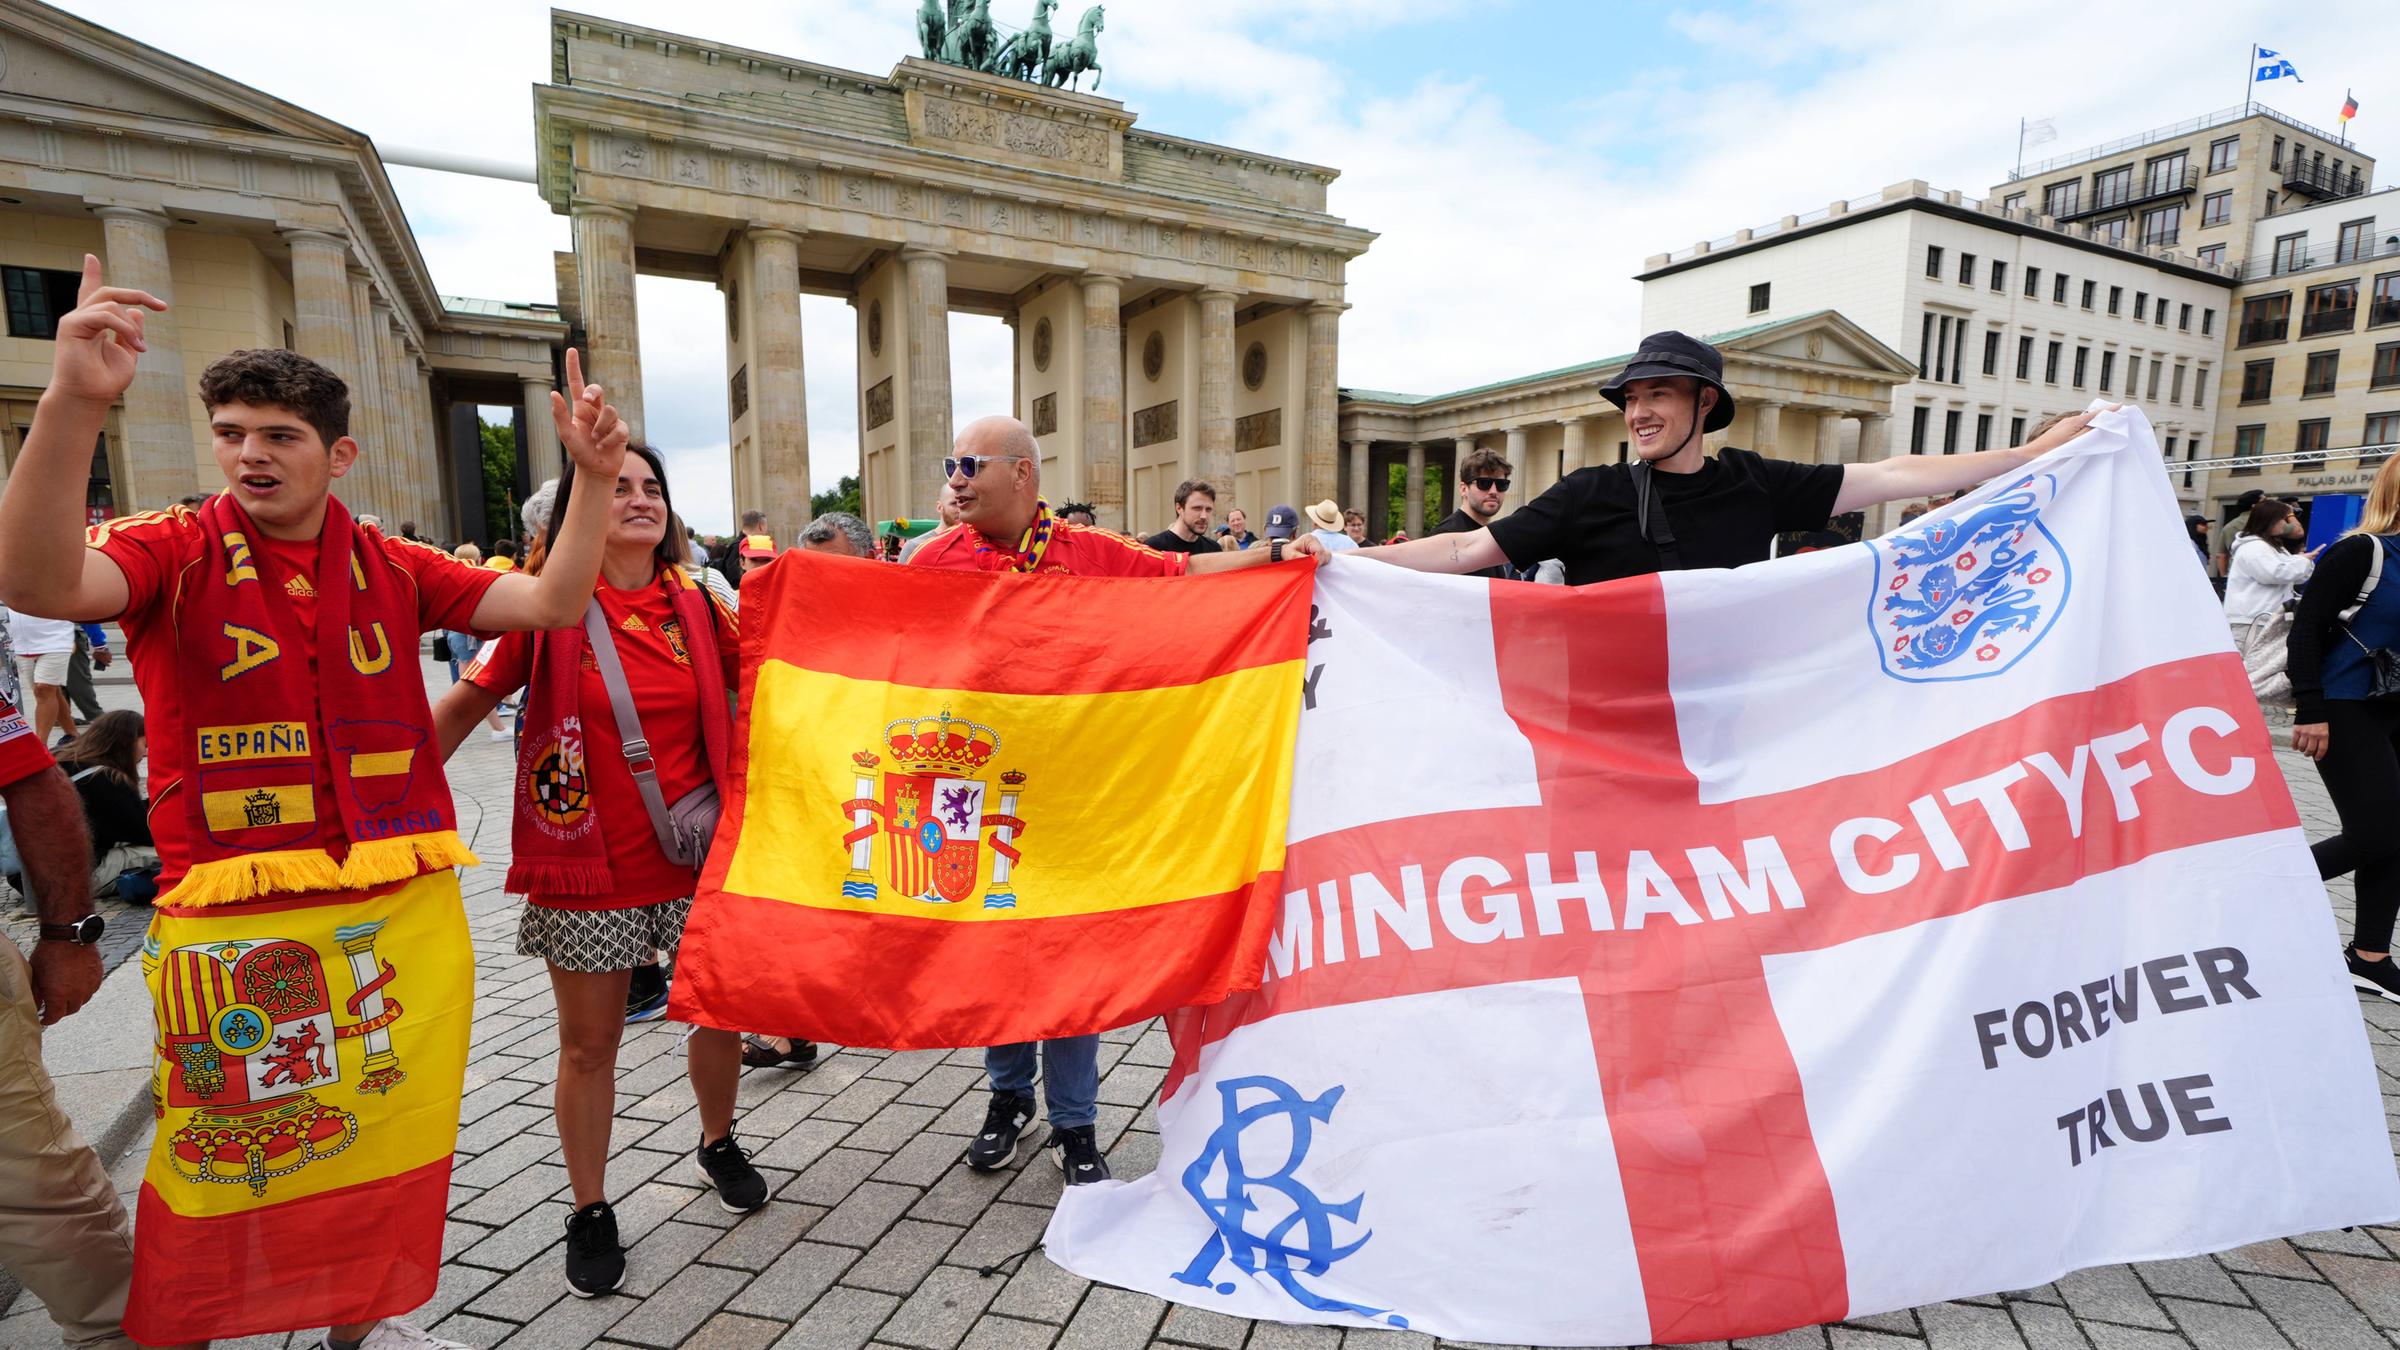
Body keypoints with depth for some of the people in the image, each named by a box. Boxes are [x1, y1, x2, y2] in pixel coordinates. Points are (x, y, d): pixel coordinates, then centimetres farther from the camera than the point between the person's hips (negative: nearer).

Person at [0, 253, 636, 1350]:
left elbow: (554, 604, 1)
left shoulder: (393, 569, 6)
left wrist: (592, 478, -10)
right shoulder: (174, 553, -1)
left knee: (380, 1137, 17)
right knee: (218, 1164, 8)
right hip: (232, 919, -3)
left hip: (403, 915, 3)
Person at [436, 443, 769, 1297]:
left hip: (694, 854, 3)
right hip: (588, 863, -2)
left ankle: (719, 1146, 42)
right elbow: (463, 705, 0)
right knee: (589, 1044, 10)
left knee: (721, 1011, 13)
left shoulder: (695, 604, 1)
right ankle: (590, 1211, 32)